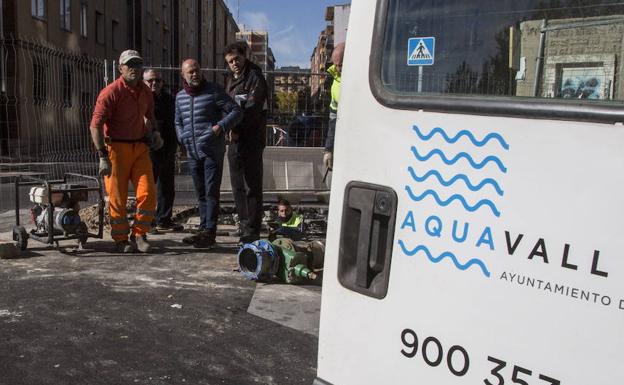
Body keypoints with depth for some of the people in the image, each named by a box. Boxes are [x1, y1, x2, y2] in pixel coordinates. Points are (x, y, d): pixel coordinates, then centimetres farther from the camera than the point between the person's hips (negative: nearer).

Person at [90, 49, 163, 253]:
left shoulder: (145, 91, 9)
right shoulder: (111, 92, -12)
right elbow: (95, 125, -16)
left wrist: (155, 131, 10)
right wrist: (103, 157, -22)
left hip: (140, 147, 5)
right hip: (116, 147, -5)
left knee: (148, 193, -2)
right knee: (118, 197, 0)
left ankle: (139, 234, 15)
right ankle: (121, 240, 16)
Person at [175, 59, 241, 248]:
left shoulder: (214, 91, -3)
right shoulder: (180, 97, 14)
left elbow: (235, 111, -4)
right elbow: (178, 122, 25)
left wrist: (221, 126, -17)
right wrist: (183, 138, 8)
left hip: (212, 151, -6)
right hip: (192, 152, 6)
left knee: (211, 192, -7)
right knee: (201, 193, 11)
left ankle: (209, 232, -5)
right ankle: (204, 229, 18)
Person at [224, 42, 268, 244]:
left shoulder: (255, 77, -6)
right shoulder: (230, 78, 20)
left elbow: (253, 108, -16)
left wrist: (237, 129, -16)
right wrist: (228, 128, 6)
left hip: (251, 138, -8)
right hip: (235, 139, 8)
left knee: (252, 185, -6)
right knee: (237, 185, 12)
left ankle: (253, 229, -2)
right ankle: (244, 223, 23)